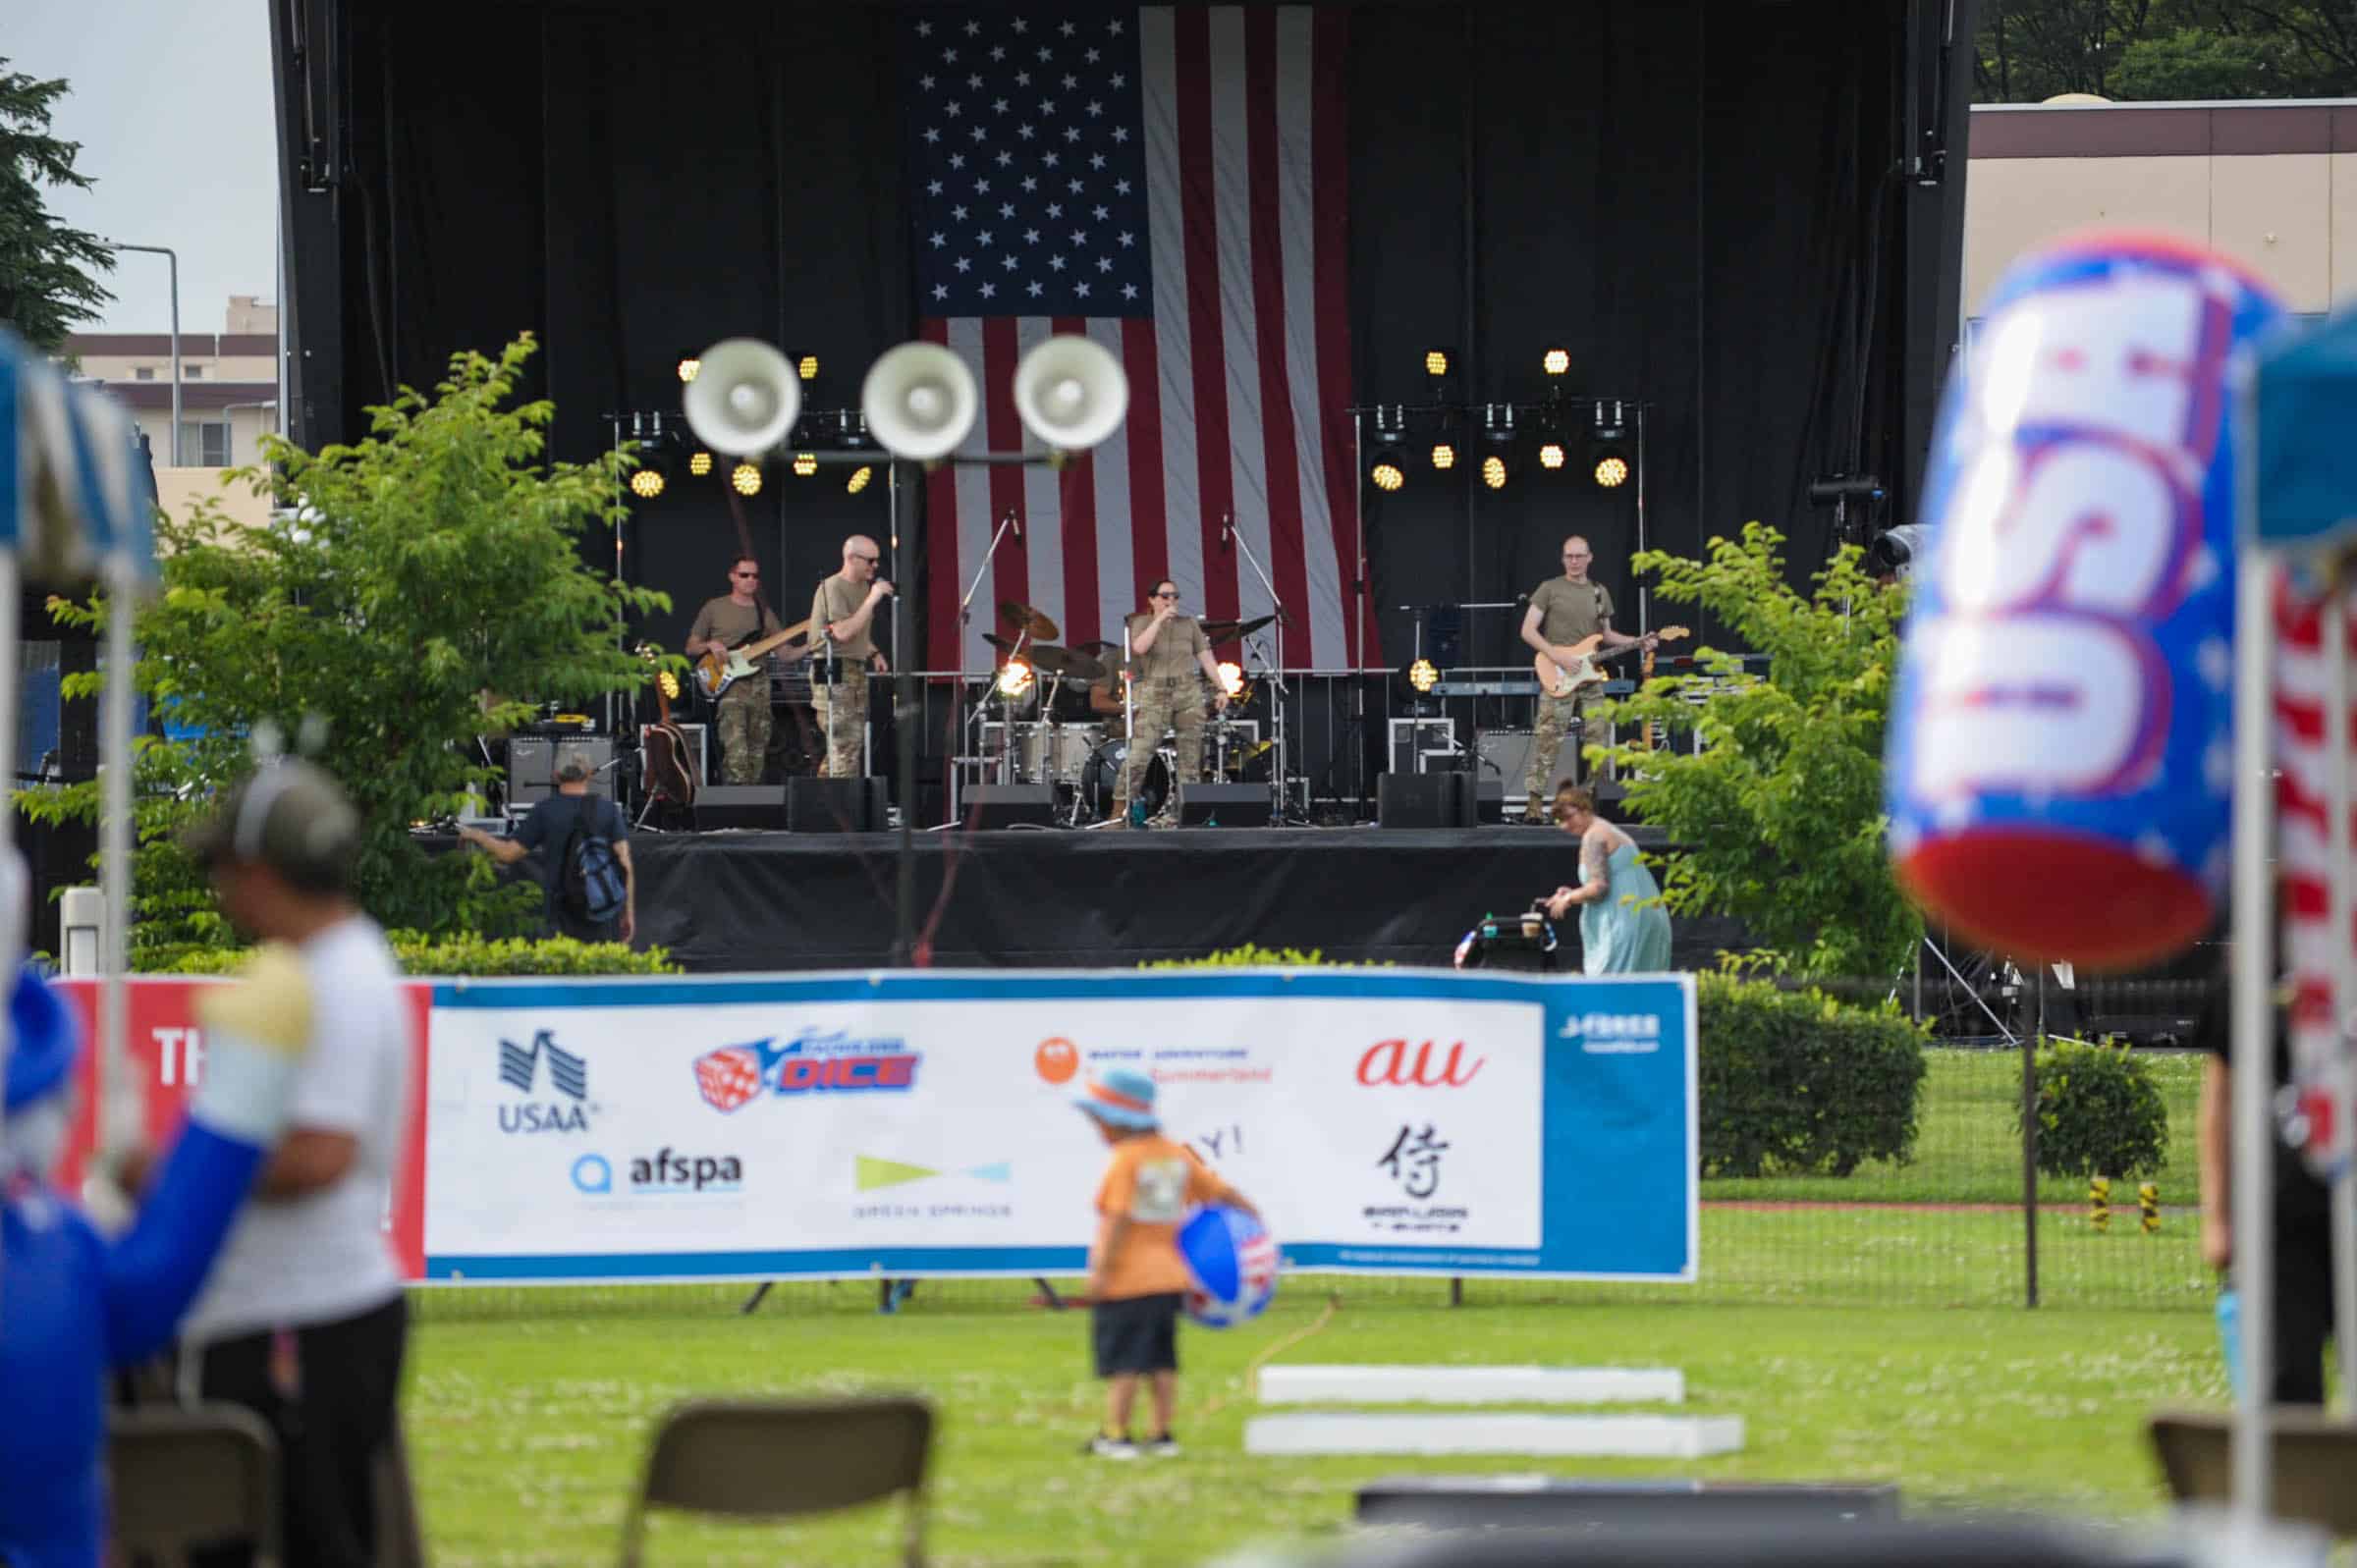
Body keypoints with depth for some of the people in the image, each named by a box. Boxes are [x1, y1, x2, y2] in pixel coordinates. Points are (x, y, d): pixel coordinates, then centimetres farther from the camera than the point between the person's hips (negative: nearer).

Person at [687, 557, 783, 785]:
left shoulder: (765, 613, 16)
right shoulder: (714, 609, 7)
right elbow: (691, 648, 10)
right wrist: (709, 645, -11)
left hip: (759, 686, 4)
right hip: (729, 686, -4)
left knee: (757, 753, 4)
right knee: (736, 751, -19)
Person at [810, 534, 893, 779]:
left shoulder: (864, 587, 15)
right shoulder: (833, 588, -14)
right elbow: (843, 632, -25)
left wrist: (874, 653, 14)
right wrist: (872, 600, -23)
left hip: (857, 673, 10)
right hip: (834, 675, -10)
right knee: (846, 749, -14)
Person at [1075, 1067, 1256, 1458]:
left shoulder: (1125, 1160, -15)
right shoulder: (1177, 1155, 8)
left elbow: (1118, 1217, -22)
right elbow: (1221, 1191, 13)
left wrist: (1102, 1268, -22)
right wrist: (1253, 1216, 26)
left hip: (1127, 1280, -8)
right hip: (1169, 1277, 8)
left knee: (1123, 1362, -2)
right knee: (1162, 1359, 12)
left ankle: (1115, 1435, 0)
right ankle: (1162, 1434, 14)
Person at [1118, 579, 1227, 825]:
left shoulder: (1190, 624, 13)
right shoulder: (1142, 623, 7)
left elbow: (1205, 657, 10)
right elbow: (1139, 647, -13)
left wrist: (1220, 688, 1)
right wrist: (1160, 619, -11)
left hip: (1188, 694, 3)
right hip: (1153, 695, -3)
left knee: (1191, 758, 0)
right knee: (1139, 755, -13)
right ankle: (1118, 811, -11)